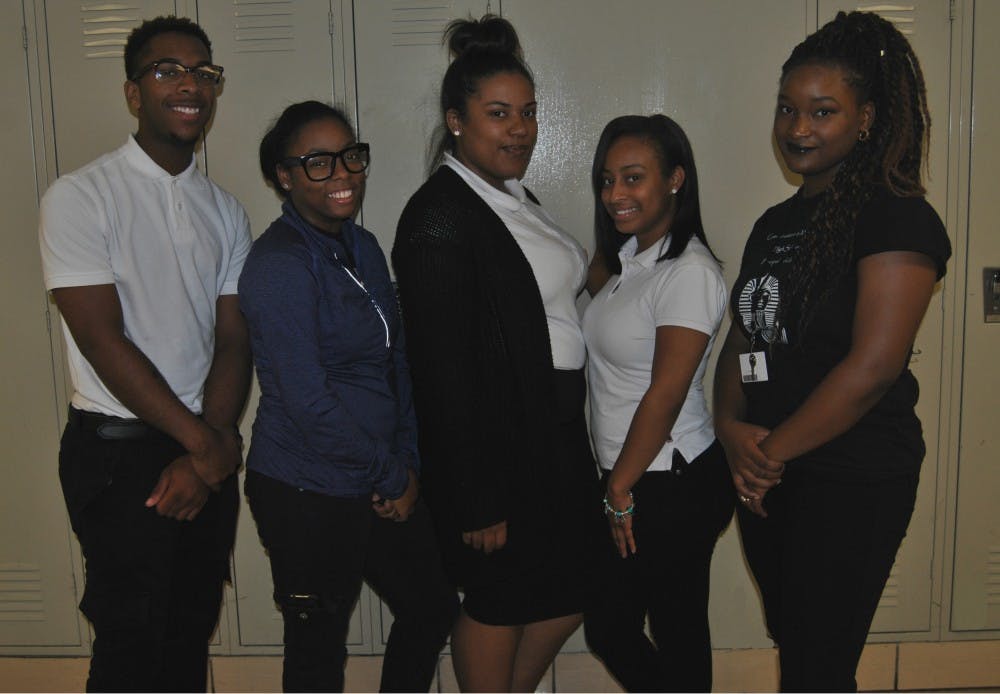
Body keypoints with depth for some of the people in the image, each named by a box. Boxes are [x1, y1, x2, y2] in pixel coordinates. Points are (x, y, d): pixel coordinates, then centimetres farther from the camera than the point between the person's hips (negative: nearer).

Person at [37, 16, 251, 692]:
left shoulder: (225, 210, 8)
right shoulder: (80, 197, -9)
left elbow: (233, 340, 2)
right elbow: (104, 341, -15)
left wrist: (206, 453, -11)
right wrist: (201, 440, -13)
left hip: (208, 450, 5)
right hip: (118, 452, -5)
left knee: (194, 633, 15)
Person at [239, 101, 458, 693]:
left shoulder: (363, 247, 7)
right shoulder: (280, 264, -18)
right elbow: (308, 403, -22)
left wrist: (407, 462, 3)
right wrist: (391, 477, -11)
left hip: (379, 487, 8)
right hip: (307, 494, -8)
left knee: (433, 607, 20)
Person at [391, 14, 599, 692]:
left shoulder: (516, 198, 10)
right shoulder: (438, 217, -19)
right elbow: (445, 370, -21)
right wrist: (477, 502, -19)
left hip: (555, 433, 9)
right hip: (494, 447, -9)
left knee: (570, 592, 18)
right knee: (498, 601, 9)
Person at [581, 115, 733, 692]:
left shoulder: (690, 272, -19)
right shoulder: (629, 258, 9)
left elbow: (665, 395, -20)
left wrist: (621, 491, -11)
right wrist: (618, 485, 12)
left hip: (671, 486, -8)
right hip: (639, 478, 8)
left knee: (610, 625, 5)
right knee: (678, 627, 18)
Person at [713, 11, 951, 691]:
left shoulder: (898, 218, -12)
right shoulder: (776, 223, 12)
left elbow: (873, 366, -21)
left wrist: (774, 452, -13)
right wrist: (732, 427, -6)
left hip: (853, 481, -7)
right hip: (769, 478, 8)